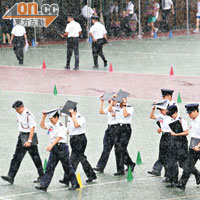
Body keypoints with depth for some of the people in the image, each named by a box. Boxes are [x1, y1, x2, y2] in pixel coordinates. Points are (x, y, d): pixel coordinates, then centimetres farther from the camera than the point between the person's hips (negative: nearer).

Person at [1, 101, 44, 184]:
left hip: (29, 136, -8)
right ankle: (10, 177, -4)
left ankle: (41, 176, 15)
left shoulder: (28, 115, -20)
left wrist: (29, 141, -26)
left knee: (35, 157, 2)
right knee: (17, 157, 1)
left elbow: (32, 128, -22)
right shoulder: (19, 114, 7)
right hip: (21, 136, 8)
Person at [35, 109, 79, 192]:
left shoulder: (61, 126, -15)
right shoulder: (51, 125, 10)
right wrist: (44, 117, 0)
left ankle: (75, 184, 15)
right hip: (54, 148, 8)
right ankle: (44, 185, -1)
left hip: (61, 147, -8)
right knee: (49, 167, 2)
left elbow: (59, 137, -25)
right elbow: (42, 126, 13)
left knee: (67, 167, 3)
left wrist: (51, 145, -36)